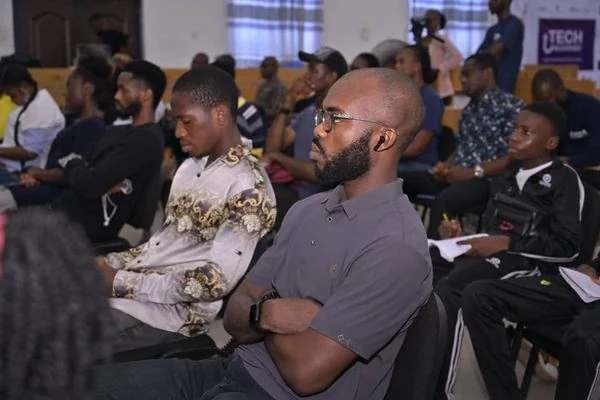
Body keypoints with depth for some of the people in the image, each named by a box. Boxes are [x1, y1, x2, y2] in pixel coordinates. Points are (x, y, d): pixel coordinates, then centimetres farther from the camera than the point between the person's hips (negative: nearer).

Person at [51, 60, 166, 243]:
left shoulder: (146, 140, -16)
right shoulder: (116, 132, 16)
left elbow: (89, 184, -22)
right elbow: (80, 177, 11)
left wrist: (73, 164, 1)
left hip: (89, 222, -9)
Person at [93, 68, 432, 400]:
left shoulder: (396, 248, -21)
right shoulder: (306, 210, 7)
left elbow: (306, 372, -25)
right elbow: (235, 315, 6)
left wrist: (263, 316, -6)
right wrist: (267, 314, -17)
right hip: (236, 370, 8)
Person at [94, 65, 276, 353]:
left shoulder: (248, 187, -14)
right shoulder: (190, 167, 14)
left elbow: (218, 281, -19)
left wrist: (122, 283, -18)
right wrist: (110, 264, 1)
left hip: (173, 310, -8)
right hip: (139, 282, 8)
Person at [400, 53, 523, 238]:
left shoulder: (511, 106, -6)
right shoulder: (470, 108, 20)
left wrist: (474, 172, -17)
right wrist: (445, 166, 0)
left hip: (488, 179, -8)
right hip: (458, 174, 8)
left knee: (443, 201, -36)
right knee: (400, 181, -8)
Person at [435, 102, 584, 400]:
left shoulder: (564, 179, 2)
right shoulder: (508, 176, 23)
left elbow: (568, 247, -7)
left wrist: (506, 244, -15)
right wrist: (462, 236, 1)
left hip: (526, 262, -7)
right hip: (487, 251, 7)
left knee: (447, 290, -33)